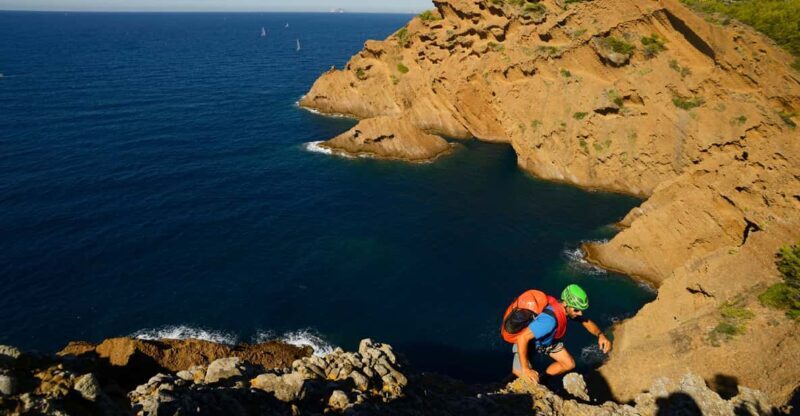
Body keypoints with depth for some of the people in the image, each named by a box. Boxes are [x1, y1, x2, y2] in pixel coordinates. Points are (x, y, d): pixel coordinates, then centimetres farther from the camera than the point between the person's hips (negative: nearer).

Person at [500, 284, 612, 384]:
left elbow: (587, 322, 0)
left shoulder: (566, 309, -18)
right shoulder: (549, 319, -43)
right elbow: (522, 338, -45)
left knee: (569, 364, 3)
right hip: (524, 342, -7)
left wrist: (600, 335, -21)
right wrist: (525, 369, -40)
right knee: (528, 382, -21)